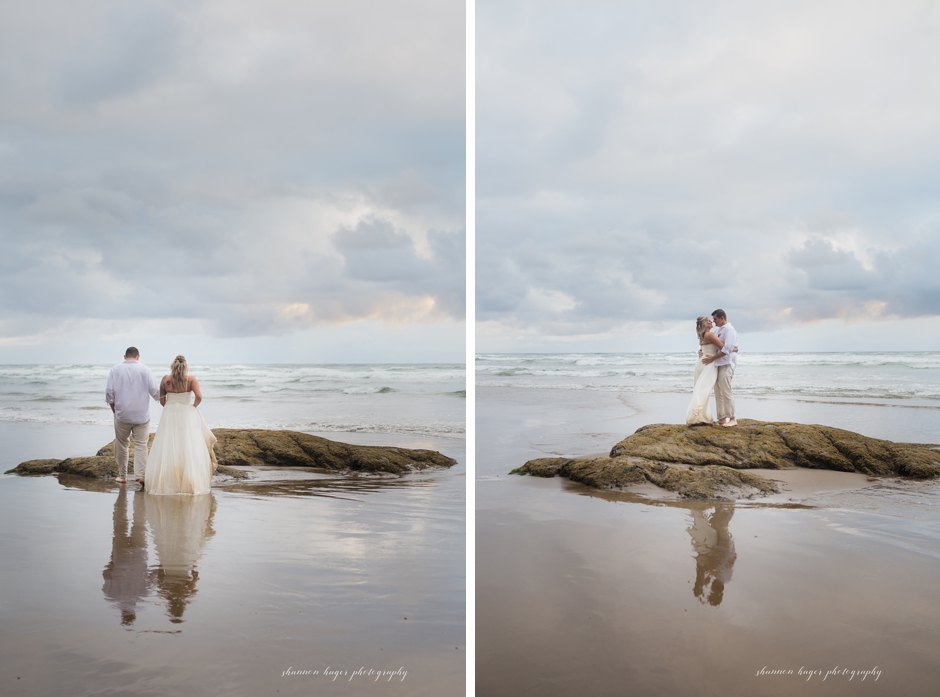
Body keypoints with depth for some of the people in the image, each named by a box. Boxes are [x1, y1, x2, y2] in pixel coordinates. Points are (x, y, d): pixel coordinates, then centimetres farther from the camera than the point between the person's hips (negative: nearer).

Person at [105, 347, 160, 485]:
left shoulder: (115, 370, 0)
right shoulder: (144, 369, -4)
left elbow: (109, 392, -1)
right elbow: (155, 391, -6)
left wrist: (114, 410, 12)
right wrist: (160, 396, 16)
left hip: (122, 415, 1)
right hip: (142, 415, -1)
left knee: (121, 445, 13)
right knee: (141, 445, 2)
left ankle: (122, 476, 18)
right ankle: (141, 475, -7)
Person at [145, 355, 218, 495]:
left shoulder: (166, 380, 0)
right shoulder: (191, 379, -5)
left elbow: (162, 400, 5)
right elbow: (199, 396, -17)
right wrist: (193, 406, 0)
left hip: (170, 416, 1)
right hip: (187, 417, -1)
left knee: (168, 449, 5)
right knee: (189, 449, 4)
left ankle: (168, 482, 6)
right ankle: (192, 482, 5)